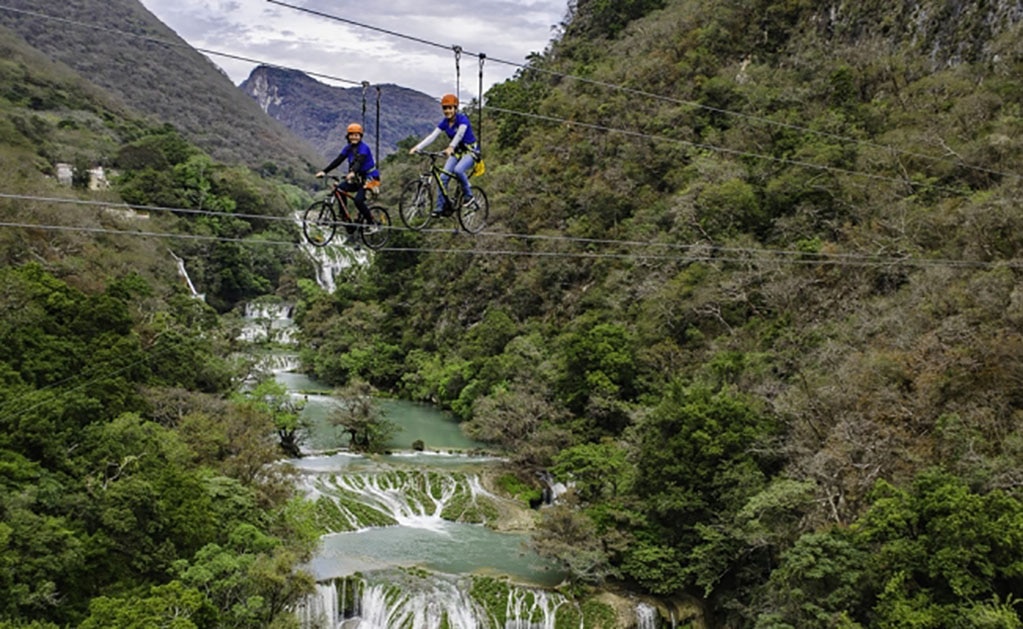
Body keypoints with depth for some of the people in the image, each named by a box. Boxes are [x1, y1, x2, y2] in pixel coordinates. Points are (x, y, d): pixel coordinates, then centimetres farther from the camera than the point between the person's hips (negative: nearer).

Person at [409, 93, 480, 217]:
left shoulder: (462, 119, -19)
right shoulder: (444, 122, -2)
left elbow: (459, 135, -36)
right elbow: (432, 136, -10)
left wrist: (450, 148, -55)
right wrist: (417, 147, -24)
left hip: (470, 151, -6)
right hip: (457, 152, 6)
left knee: (458, 169, -34)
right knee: (443, 177, -12)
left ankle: (468, 195, -12)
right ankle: (440, 207, -4)